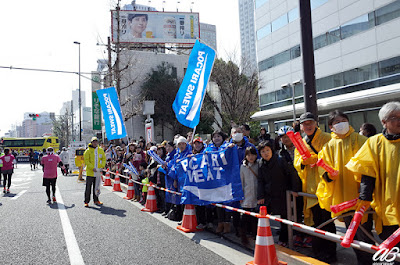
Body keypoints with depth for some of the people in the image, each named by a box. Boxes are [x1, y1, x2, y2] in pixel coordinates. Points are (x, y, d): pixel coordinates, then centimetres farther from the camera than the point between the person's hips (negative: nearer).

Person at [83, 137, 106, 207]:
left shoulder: (101, 150, 8)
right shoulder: (88, 151, -5)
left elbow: (104, 159, 12)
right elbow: (86, 161, -9)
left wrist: (102, 167, -3)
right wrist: (92, 168, -19)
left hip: (98, 172, 4)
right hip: (90, 172, -4)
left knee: (96, 187, 12)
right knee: (88, 187, 0)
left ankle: (96, 200, 23)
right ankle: (86, 201, 7)